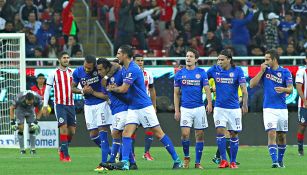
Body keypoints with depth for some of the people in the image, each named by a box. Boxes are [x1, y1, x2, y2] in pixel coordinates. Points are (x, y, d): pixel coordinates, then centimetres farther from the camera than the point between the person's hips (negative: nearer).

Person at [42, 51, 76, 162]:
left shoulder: (72, 73, 8)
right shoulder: (54, 74, 0)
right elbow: (47, 90, 4)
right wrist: (45, 105, -2)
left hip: (71, 104, 4)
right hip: (59, 104, -4)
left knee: (72, 131, 4)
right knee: (63, 128, -14)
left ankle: (62, 150, 26)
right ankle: (65, 155, -11)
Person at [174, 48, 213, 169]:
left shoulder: (201, 73, 2)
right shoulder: (180, 74, 5)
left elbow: (207, 89, -5)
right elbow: (176, 93, 9)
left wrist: (209, 103, -22)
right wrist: (176, 110, 3)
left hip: (199, 108, 0)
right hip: (185, 108, 0)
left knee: (199, 135, 2)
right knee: (185, 134, -13)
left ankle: (198, 162, 10)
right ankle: (186, 157, 9)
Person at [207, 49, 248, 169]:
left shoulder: (237, 71, -5)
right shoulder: (214, 70, 2)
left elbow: (244, 89, -10)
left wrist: (245, 104, -19)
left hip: (234, 108, -1)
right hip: (219, 107, 1)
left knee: (234, 134, 3)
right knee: (220, 131, -12)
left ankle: (233, 162, 13)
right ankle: (223, 160, -6)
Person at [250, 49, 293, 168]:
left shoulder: (285, 72, 2)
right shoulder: (265, 70, 6)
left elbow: (290, 89, -7)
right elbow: (252, 84, -1)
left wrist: (283, 89, -29)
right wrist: (262, 71, -8)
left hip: (282, 108, 1)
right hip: (269, 108, -1)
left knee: (281, 136, 9)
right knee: (271, 133, -16)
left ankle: (280, 160, 26)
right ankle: (274, 161, -21)